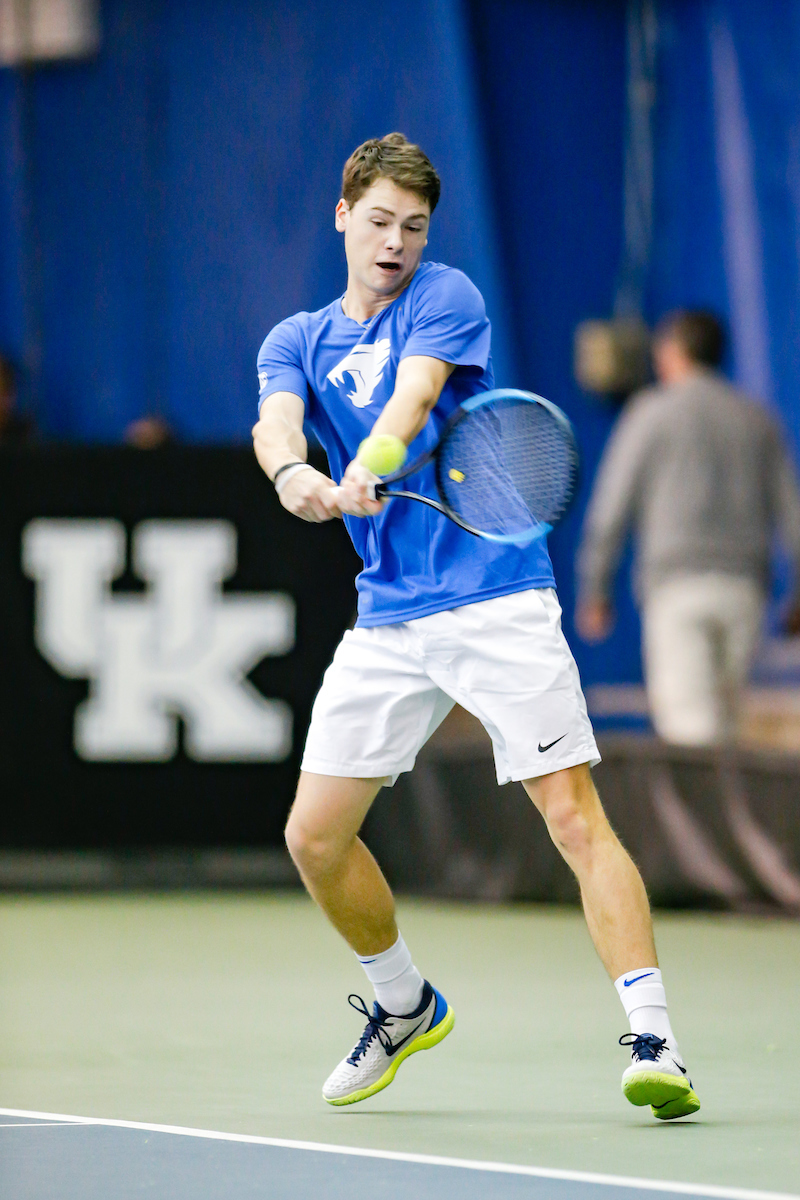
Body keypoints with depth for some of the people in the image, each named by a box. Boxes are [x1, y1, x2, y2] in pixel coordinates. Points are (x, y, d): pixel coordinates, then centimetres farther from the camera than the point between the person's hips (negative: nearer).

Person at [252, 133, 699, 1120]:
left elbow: (413, 394, -20)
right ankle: (404, 1005, 28)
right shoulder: (297, 342, 12)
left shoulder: (443, 298, 0)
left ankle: (652, 1041, -17)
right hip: (388, 618, 5)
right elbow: (276, 420, -10)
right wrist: (291, 471, -34)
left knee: (574, 816, -14)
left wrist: (369, 469, -41)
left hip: (497, 601, -5)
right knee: (315, 835, 4)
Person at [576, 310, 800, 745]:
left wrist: (593, 591, 6)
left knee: (688, 721, -11)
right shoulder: (757, 420, 14)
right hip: (743, 588, 4)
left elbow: (611, 506, -1)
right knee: (722, 717, 15)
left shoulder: (650, 412, 3)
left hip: (678, 583, -4)